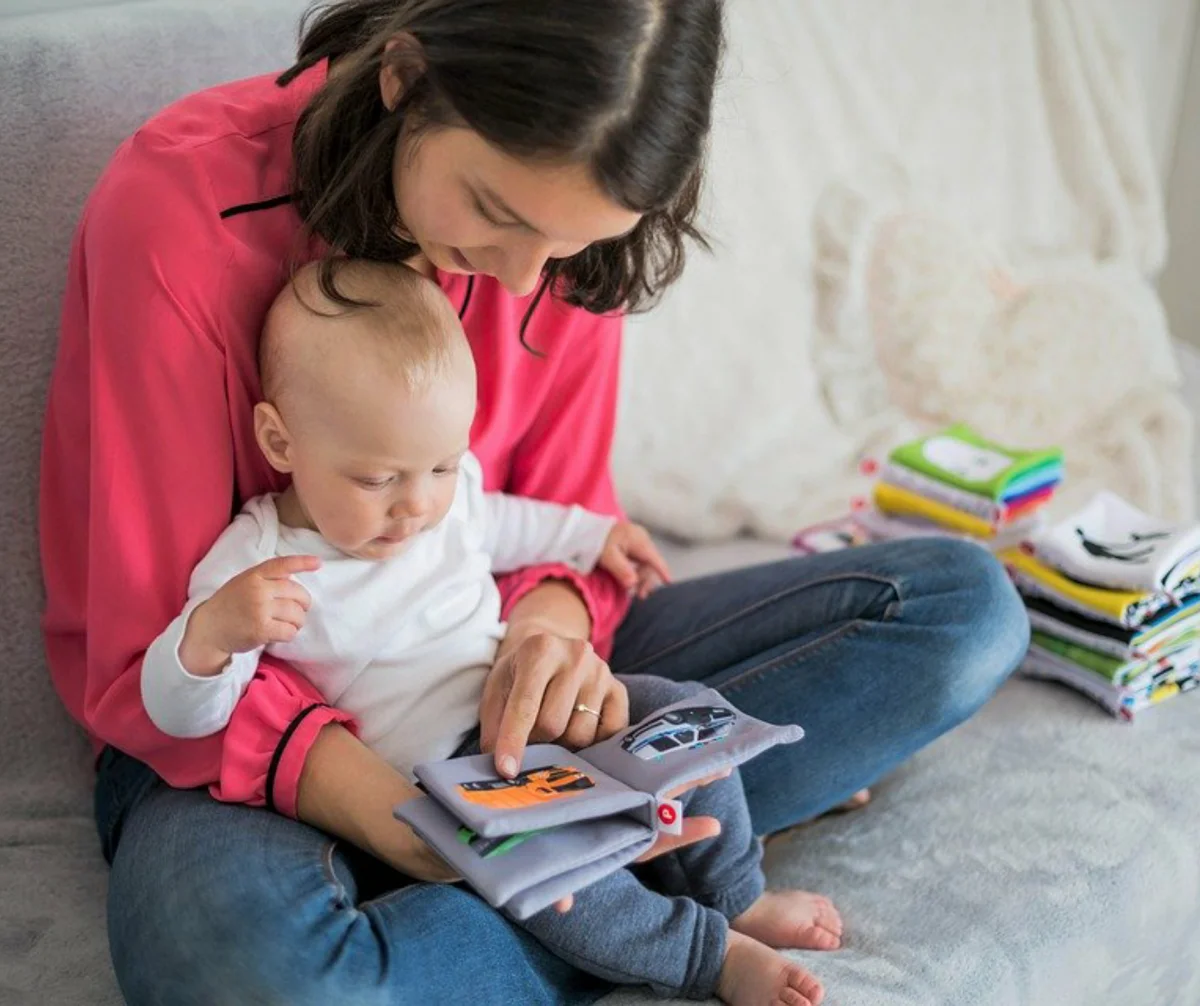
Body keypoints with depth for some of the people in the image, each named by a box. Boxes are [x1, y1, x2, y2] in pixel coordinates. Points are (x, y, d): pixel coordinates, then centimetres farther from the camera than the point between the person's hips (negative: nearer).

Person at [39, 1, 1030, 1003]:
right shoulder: (180, 203, -22)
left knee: (965, 600, -5)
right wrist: (376, 802, -36)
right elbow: (152, 655, -20)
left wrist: (552, 622, -24)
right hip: (241, 729, -4)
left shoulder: (560, 217, -7)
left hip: (483, 681, 5)